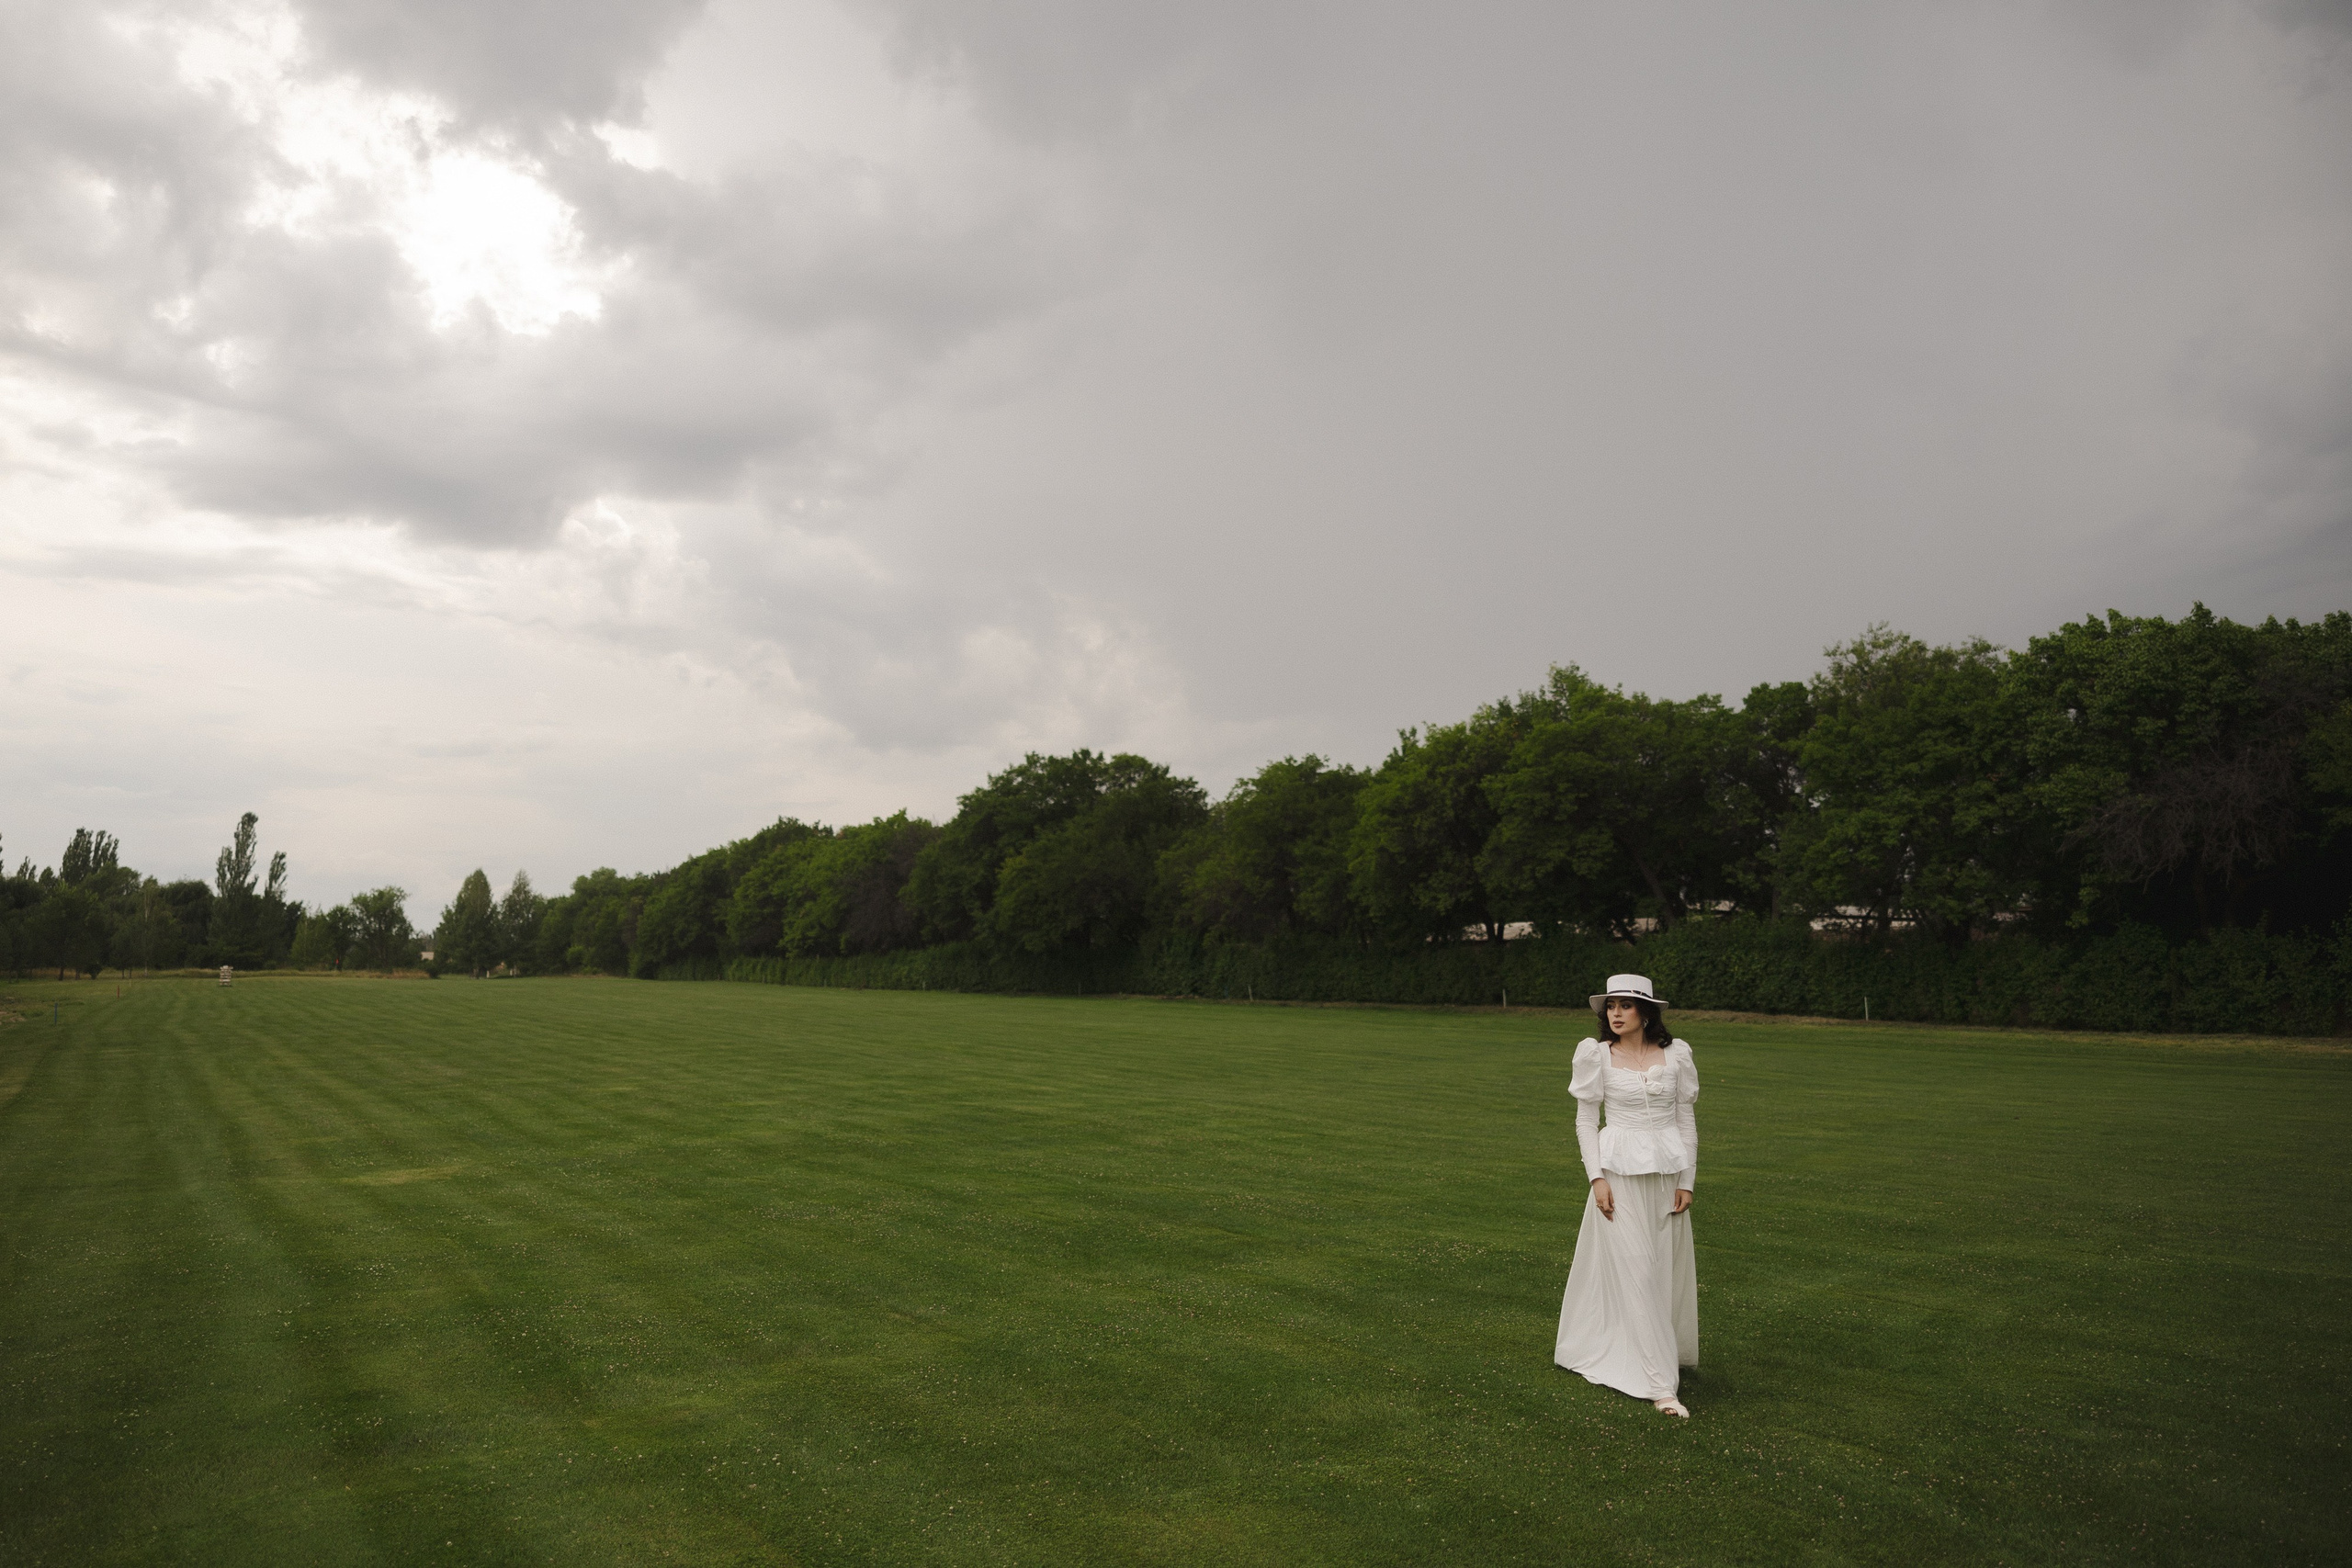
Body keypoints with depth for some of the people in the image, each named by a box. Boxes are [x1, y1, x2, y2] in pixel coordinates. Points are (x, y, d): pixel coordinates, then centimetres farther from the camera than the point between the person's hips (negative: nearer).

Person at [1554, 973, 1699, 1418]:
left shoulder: (1676, 1054, 2)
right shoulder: (1597, 1055, -2)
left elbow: (1686, 1119, 7)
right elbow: (1586, 1120, 1)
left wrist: (1687, 1180, 3)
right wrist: (1596, 1177, -7)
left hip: (1667, 1171, 2)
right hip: (1619, 1171, -2)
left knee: (1667, 1269, 8)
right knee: (1633, 1271, -4)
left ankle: (1663, 1359, 26)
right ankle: (1658, 1383, -1)